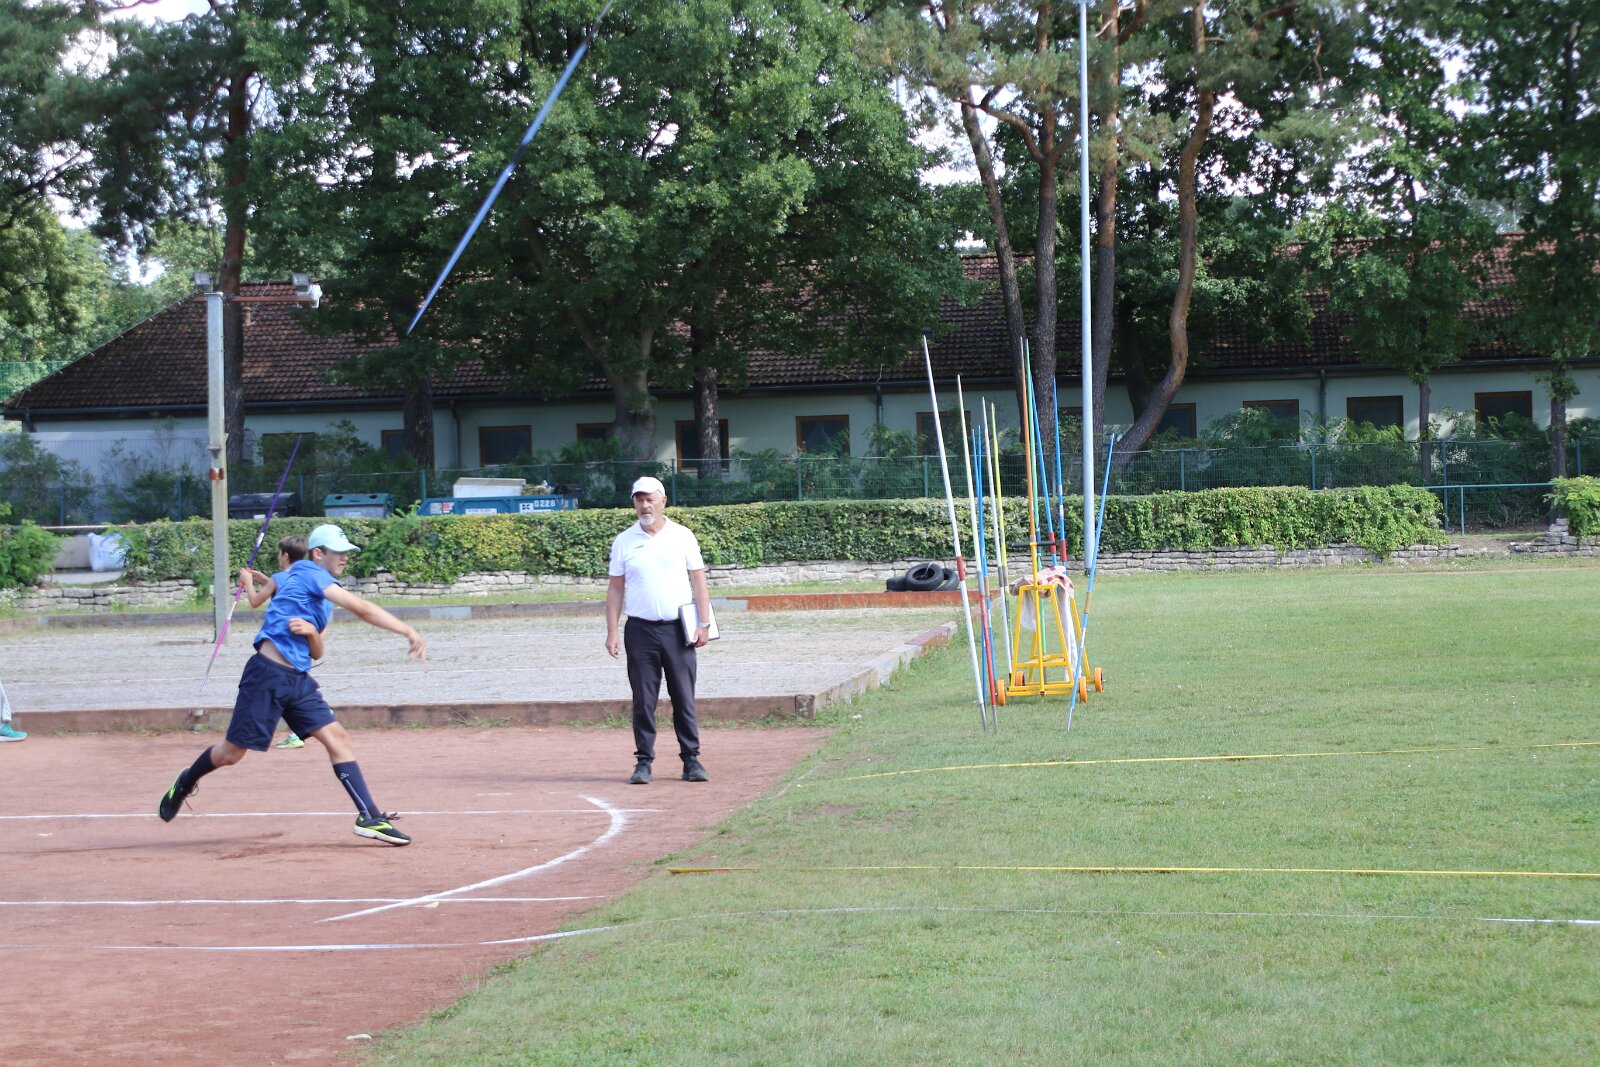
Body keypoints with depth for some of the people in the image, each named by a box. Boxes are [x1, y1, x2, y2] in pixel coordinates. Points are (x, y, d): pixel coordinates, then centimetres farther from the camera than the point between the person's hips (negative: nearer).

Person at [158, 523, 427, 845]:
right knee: (232, 753, 2)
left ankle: (369, 817, -13)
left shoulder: (323, 600, 18)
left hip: (299, 680, 8)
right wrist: (408, 631, -24)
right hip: (268, 675, -8)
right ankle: (186, 781, 31)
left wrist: (312, 633, -7)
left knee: (337, 737, -7)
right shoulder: (309, 572, -8)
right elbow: (361, 608, -20)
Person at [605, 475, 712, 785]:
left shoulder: (682, 536, 5)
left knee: (684, 699, 0)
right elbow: (615, 588, 8)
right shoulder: (624, 541, 7)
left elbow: (698, 581, 5)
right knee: (643, 701, 1)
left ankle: (691, 760, 5)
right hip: (640, 630, 0)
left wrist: (703, 624, -4)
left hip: (678, 630, 0)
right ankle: (643, 762, 6)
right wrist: (612, 632, 0)